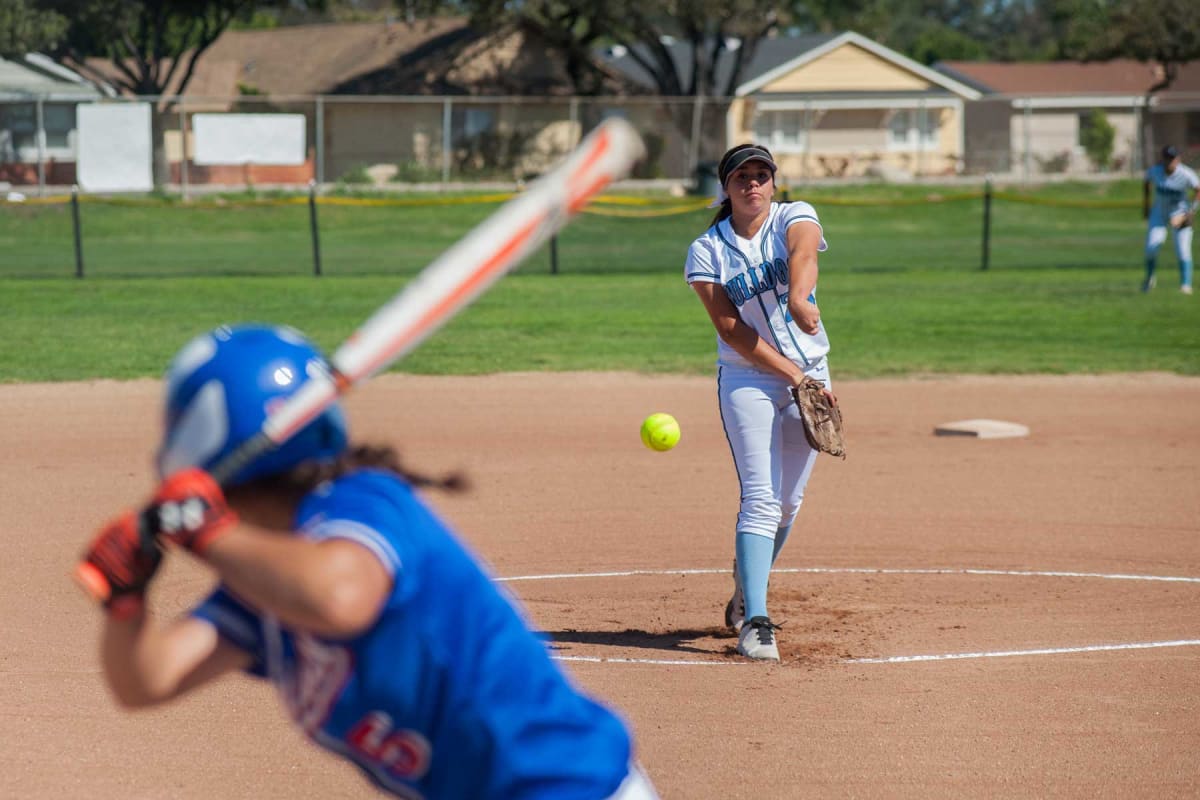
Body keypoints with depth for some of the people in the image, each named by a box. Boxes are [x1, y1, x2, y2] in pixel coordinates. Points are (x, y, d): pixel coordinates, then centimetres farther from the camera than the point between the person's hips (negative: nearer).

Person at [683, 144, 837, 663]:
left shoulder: (795, 218, -3)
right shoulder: (707, 251, -4)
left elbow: (802, 253, -28)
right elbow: (730, 328, -12)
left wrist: (798, 295, -51)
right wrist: (792, 374, -22)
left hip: (810, 374, 3)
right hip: (747, 381, -3)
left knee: (787, 503, 10)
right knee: (762, 499, -16)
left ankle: (745, 597, 32)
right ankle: (754, 623, -21)